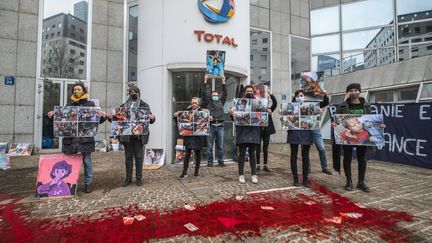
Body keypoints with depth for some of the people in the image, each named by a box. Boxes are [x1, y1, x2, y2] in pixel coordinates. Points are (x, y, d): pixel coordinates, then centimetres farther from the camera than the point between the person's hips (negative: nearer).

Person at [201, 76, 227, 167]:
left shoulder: (221, 102, 18)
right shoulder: (208, 102, 10)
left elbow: (225, 94, 15)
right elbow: (204, 94, 3)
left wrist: (223, 83, 13)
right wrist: (205, 83, 2)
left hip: (220, 126, 2)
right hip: (211, 126, -2)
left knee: (220, 146, 7)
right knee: (210, 146, 1)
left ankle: (221, 161, 15)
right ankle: (209, 162, 9)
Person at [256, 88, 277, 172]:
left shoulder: (268, 110, 5)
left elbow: (275, 103, -6)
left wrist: (271, 94, -13)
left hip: (267, 130, 2)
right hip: (258, 131, -2)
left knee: (265, 149, 8)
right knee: (258, 149, 3)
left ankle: (265, 166, 16)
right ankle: (258, 166, 11)